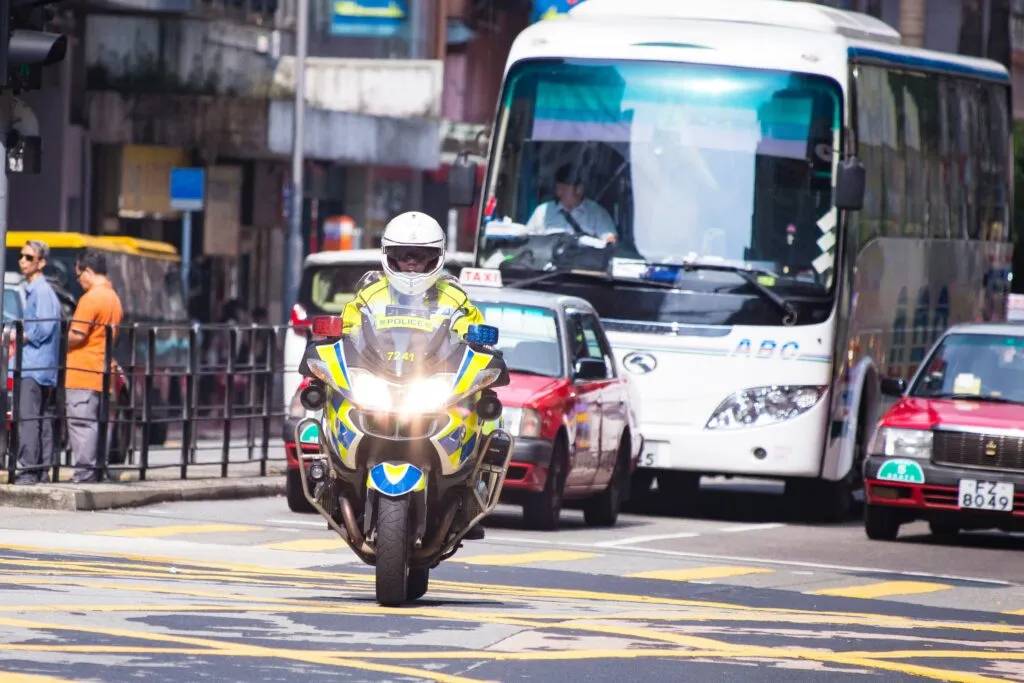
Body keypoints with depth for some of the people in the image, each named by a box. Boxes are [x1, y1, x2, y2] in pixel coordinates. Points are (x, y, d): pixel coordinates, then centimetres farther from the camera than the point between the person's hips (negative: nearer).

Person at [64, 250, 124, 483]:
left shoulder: (91, 299, -13)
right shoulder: (114, 299, 15)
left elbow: (77, 335, -18)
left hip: (82, 372, -9)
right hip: (101, 374, 9)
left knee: (81, 423, -9)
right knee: (95, 424, 11)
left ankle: (84, 471, -12)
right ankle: (95, 471, 13)